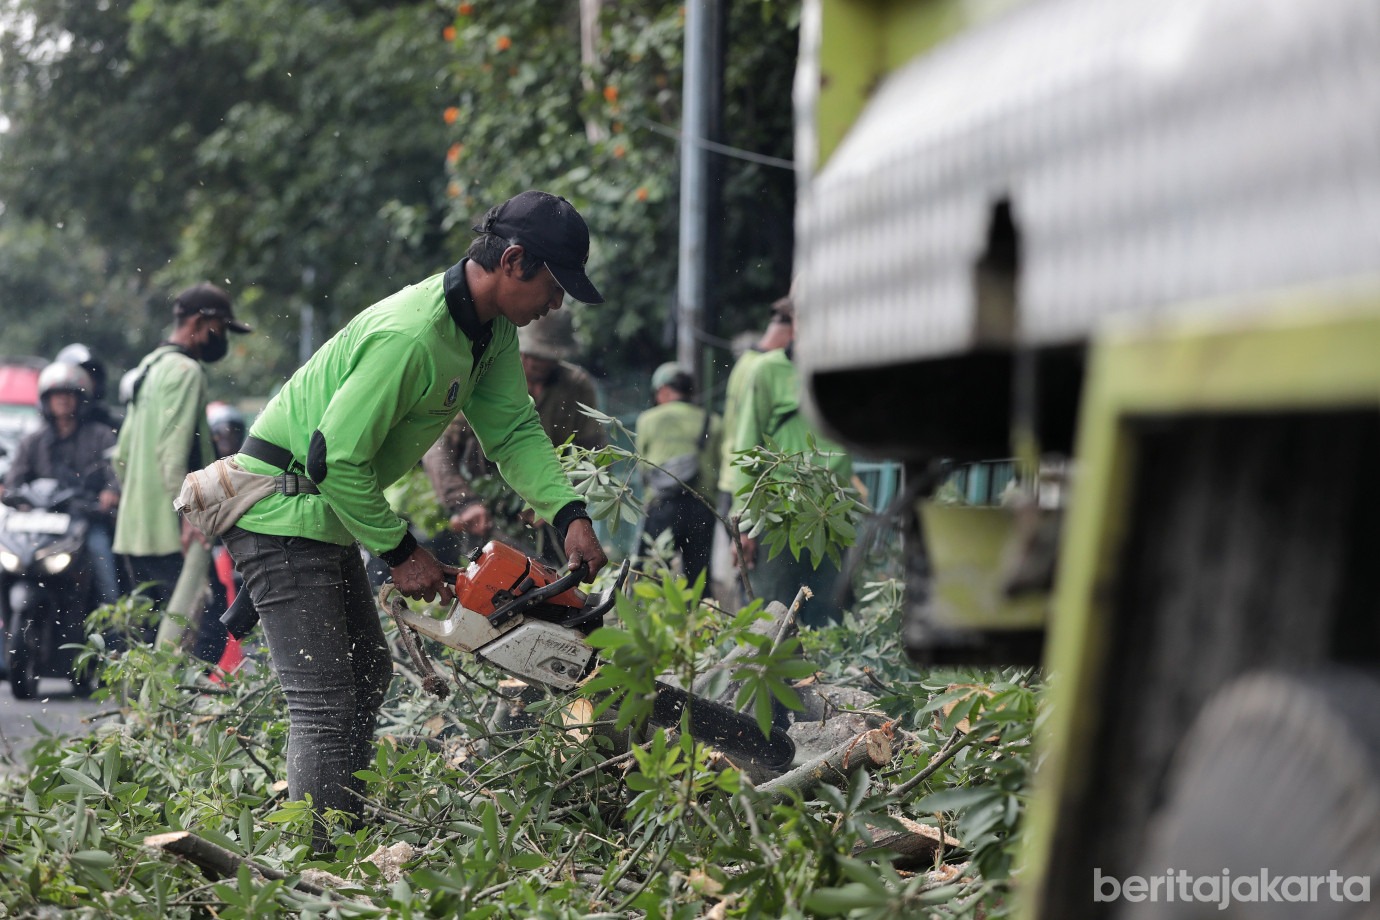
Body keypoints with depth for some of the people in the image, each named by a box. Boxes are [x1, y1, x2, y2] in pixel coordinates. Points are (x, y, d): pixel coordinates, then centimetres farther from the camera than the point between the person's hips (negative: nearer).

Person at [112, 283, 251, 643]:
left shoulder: (149, 367, 22)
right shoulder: (186, 371, -10)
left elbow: (122, 456, 24)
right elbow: (174, 449, -21)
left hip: (136, 529, 10)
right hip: (170, 532, -10)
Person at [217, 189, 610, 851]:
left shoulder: (491, 332, 3)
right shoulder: (410, 334, -28)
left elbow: (513, 430, 1)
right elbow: (337, 458, -26)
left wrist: (569, 516, -14)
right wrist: (400, 552, -17)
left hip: (327, 515, 11)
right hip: (279, 512, -11)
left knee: (367, 676, 18)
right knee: (325, 705, -13)